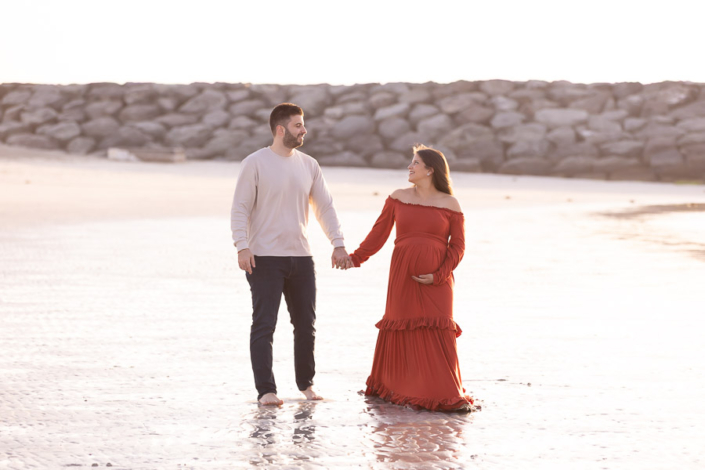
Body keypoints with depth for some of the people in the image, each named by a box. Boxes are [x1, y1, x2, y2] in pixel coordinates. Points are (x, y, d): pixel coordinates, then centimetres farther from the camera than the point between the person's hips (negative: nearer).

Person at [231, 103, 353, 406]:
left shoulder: (308, 165, 11)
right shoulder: (255, 164, -4)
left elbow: (324, 207, 15)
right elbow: (240, 209, -6)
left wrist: (338, 244, 6)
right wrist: (242, 247, -18)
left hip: (301, 256, 5)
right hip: (265, 257, -5)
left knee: (306, 324, 10)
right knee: (264, 325, -6)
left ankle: (306, 384, 24)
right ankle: (265, 390, -5)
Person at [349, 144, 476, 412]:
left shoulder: (450, 205, 1)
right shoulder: (398, 198, 7)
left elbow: (457, 247, 0)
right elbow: (379, 233, 9)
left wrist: (437, 276, -10)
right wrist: (355, 258, 3)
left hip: (436, 281, -2)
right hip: (403, 277, 2)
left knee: (437, 335, -7)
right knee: (404, 332, 5)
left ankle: (447, 396, -3)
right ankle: (397, 389, 20)